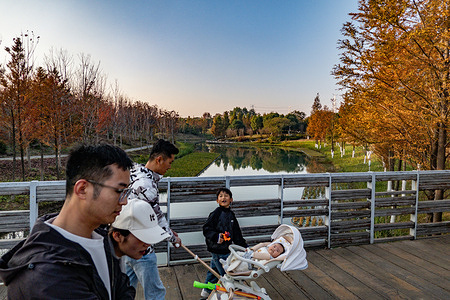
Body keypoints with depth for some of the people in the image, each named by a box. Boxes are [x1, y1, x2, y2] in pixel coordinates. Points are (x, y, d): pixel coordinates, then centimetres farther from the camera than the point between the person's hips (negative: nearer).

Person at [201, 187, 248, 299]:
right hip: (217, 249, -8)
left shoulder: (231, 214, 10)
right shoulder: (216, 213, -14)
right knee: (225, 273, -4)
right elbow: (206, 229, -17)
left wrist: (244, 246, 17)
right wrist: (216, 237, -30)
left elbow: (236, 234, 18)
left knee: (214, 269, 21)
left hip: (225, 248, 8)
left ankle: (207, 291, 37)